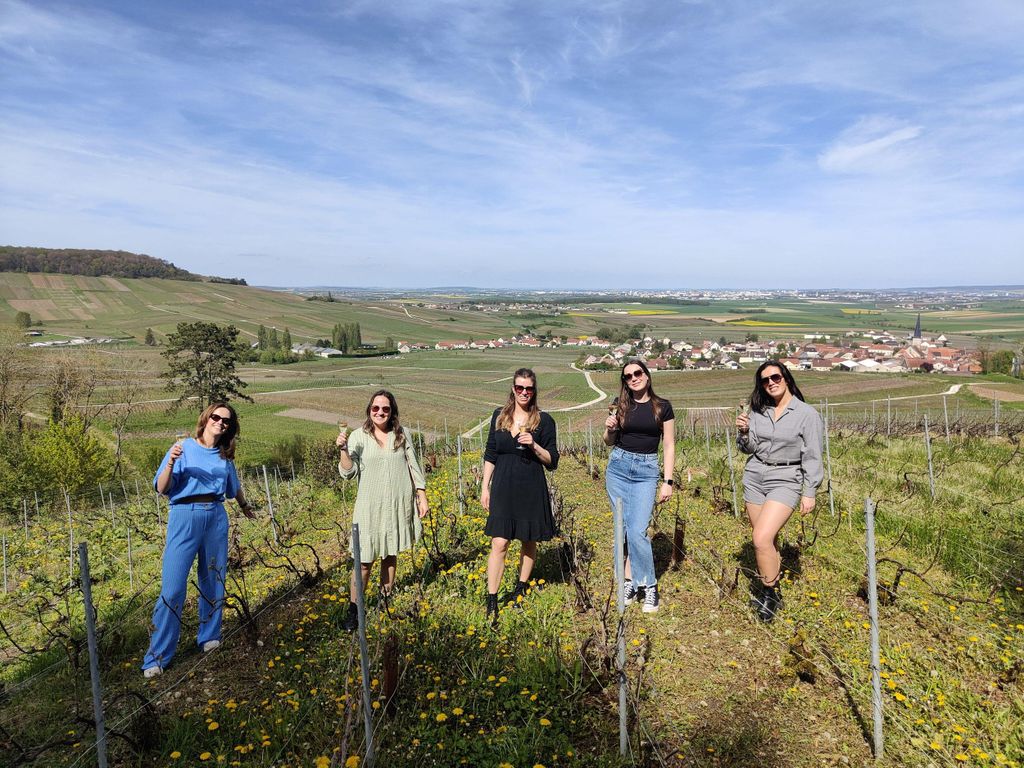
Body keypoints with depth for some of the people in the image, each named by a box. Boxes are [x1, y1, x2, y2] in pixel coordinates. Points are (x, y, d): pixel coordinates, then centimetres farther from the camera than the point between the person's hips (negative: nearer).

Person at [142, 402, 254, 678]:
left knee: (213, 582, 10)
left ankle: (209, 639, 26)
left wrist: (245, 506, 44)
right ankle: (156, 658, 1)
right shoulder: (184, 447, -2)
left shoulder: (224, 456, 11)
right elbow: (162, 488, -6)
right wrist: (171, 462, -22)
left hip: (217, 518, 5)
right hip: (185, 516, -4)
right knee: (172, 588, -7)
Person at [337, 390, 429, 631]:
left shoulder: (402, 434, 1)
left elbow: (414, 467, 7)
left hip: (399, 504, 2)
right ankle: (353, 609, 12)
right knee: (365, 560, -2)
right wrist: (343, 450, -21)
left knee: (390, 554, 13)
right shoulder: (359, 436, -3)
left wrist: (422, 498, 6)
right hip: (370, 506, -2)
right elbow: (349, 472, -6)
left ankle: (386, 599, 31)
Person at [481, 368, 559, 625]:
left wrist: (534, 445, -18)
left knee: (529, 541, 13)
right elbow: (490, 455, 11)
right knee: (499, 544, -5)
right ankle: (491, 603, 0)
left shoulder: (543, 420, -3)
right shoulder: (499, 416, 5)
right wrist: (485, 487, 8)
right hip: (503, 488, 1)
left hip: (531, 489, -1)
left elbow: (552, 461, -2)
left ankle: (521, 587, 34)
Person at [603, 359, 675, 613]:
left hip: (647, 471, -2)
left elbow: (669, 446, 2)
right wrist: (609, 429, -8)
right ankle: (632, 582, 16)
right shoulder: (620, 404, 5)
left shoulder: (662, 407, 0)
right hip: (618, 466, 2)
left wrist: (667, 481, -4)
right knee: (625, 529, 4)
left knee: (637, 530, -12)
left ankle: (649, 587, 3)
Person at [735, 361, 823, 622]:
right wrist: (743, 432, -10)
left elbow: (812, 457, -6)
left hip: (786, 480, -5)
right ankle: (770, 589, 29)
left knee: (762, 539, -18)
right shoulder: (758, 411, 5)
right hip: (754, 476, 5)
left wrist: (809, 493, -7)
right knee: (766, 540, 11)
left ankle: (770, 594, 1)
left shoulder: (807, 414, -7)